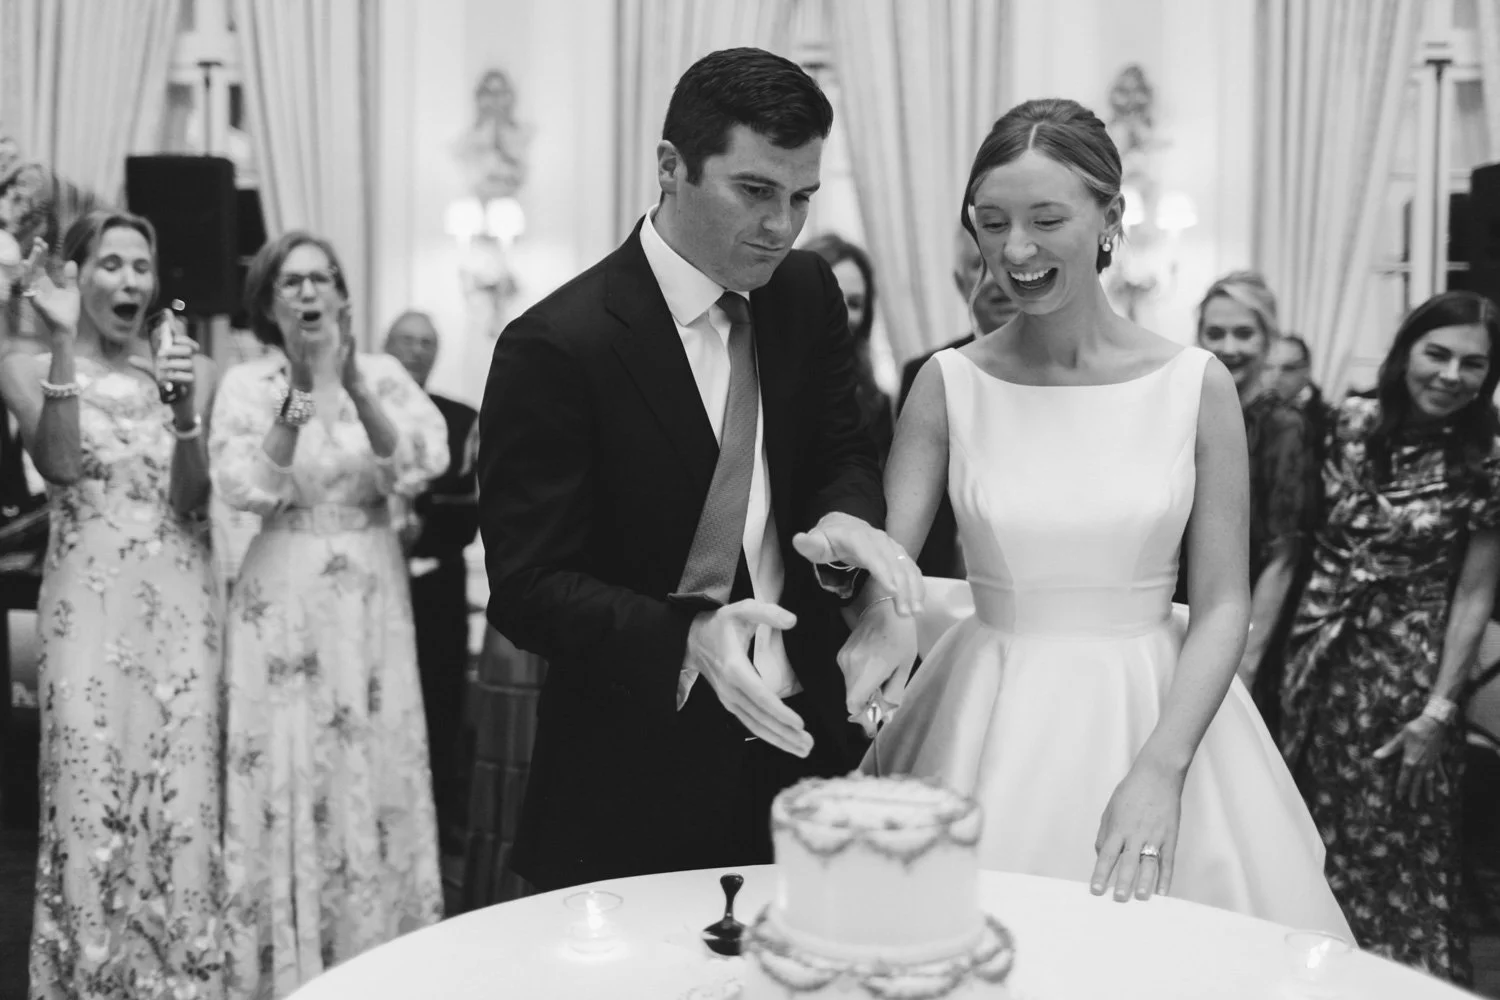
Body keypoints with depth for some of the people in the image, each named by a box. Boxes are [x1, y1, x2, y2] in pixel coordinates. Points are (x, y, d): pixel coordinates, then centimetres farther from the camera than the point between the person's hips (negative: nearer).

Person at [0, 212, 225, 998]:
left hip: (180, 604, 2)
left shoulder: (191, 370, 8)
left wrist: (185, 410, -17)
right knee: (89, 795, -1)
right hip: (87, 604, -1)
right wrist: (63, 343, -18)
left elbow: (192, 501, -1)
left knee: (184, 798, 2)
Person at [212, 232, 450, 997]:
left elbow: (420, 467, -12)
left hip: (369, 596, 1)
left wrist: (354, 387, -22)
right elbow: (244, 487, -12)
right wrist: (298, 398, -22)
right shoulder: (247, 383, 0)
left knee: (372, 768, 6)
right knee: (286, 773, 2)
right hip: (283, 597, -1)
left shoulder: (382, 373, 2)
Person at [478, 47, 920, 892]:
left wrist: (844, 516, -14)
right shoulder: (557, 346, -16)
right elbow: (529, 588, -17)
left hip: (804, 737, 5)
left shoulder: (811, 294, 1)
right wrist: (687, 637, -33)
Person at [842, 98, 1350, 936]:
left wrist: (1160, 770, -15)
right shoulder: (950, 385, -4)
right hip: (993, 724, 1)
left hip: (1157, 711, 0)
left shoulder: (1197, 385, -5)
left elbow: (1224, 603, -5)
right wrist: (883, 618, -27)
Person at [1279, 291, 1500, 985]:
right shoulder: (1351, 423, 1)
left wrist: (1439, 711, -9)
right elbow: (1299, 535, 4)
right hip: (1319, 659, 3)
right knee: (1315, 836, 14)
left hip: (1405, 671, -3)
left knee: (1394, 848, 5)